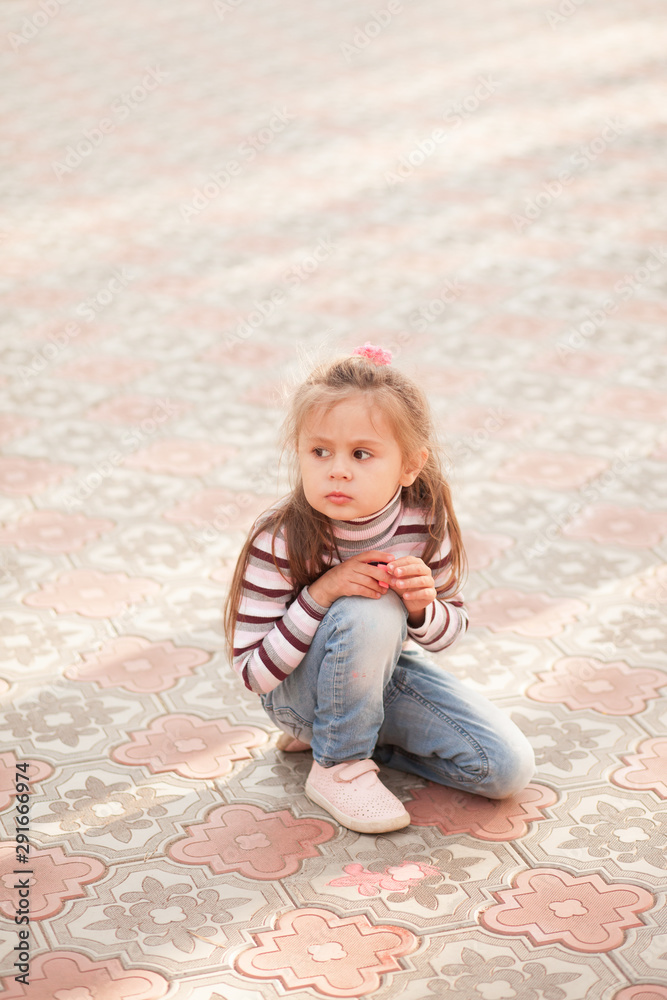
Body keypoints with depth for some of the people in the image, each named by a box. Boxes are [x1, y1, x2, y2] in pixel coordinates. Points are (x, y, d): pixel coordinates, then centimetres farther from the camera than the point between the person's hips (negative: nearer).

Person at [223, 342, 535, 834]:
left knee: (510, 767, -7)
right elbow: (253, 672, -26)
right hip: (298, 692, -5)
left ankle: (337, 730, 8)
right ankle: (338, 765, -13)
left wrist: (422, 609, -27)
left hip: (385, 670, 5)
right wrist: (321, 594, -36)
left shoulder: (424, 523, -18)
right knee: (371, 615, -36)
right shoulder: (280, 540, -27)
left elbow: (452, 626, -2)